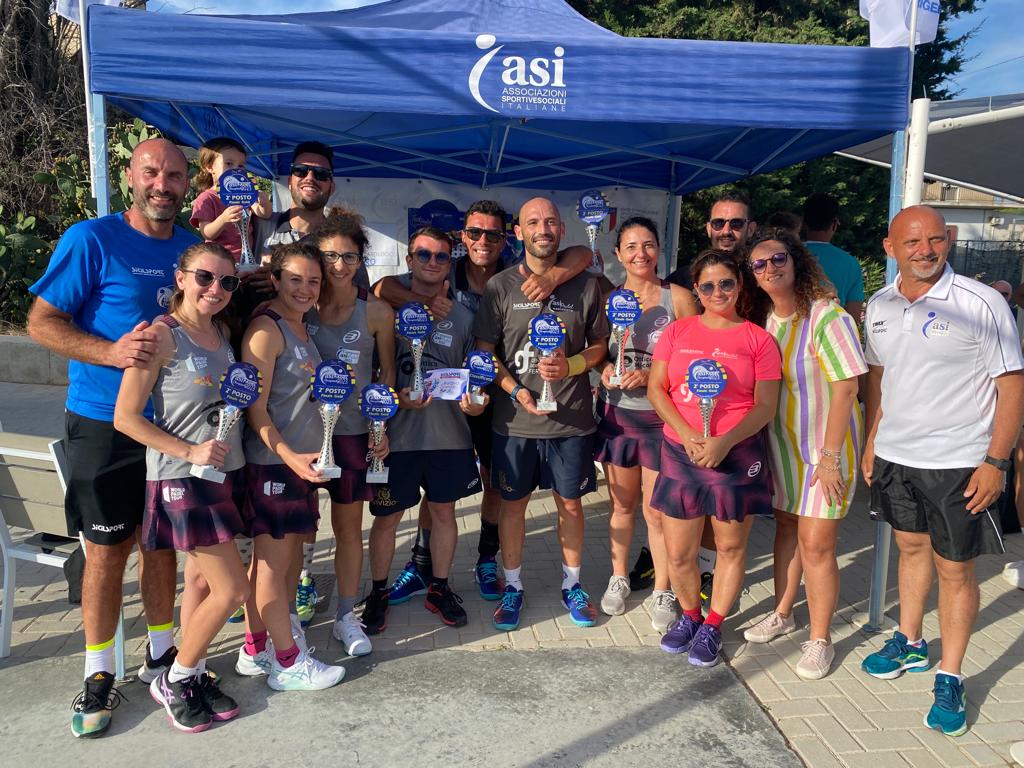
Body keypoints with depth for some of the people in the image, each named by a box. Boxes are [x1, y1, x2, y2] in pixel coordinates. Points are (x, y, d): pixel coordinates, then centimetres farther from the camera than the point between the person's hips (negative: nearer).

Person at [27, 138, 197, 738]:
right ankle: (99, 675, 21)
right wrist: (111, 352, -24)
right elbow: (42, 321, -10)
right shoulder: (91, 239, -8)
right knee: (108, 549, 4)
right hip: (105, 423, -4)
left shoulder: (193, 247, 7)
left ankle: (162, 654, 31)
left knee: (163, 543, 14)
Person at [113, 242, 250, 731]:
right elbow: (126, 418, -14)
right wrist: (189, 452, -18)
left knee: (206, 581, 13)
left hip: (226, 472, 7)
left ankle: (193, 676, 30)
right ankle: (172, 682, 17)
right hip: (182, 480, -7)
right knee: (232, 590, -4)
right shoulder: (162, 335, -14)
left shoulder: (222, 333, 7)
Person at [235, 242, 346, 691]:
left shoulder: (300, 327, 13)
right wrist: (288, 455, -25)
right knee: (273, 562, 3)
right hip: (272, 462, -9)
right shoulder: (266, 329, -13)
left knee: (268, 557, 16)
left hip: (299, 459, 9)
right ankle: (288, 663, 14)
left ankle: (255, 651, 28)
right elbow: (255, 409, -17)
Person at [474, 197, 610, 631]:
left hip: (571, 419, 1)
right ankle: (512, 587, 28)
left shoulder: (585, 286, 2)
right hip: (514, 420, 0)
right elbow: (484, 351, 0)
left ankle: (572, 584, 31)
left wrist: (571, 366, -12)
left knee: (570, 503, 12)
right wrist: (517, 391, -13)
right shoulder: (500, 287, -1)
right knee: (512, 503, 10)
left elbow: (600, 345, 8)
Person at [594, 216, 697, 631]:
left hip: (661, 416, -2)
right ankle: (618, 579, 32)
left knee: (657, 509, 2)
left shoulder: (679, 298, -3)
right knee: (622, 504, 13)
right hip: (616, 413, 3)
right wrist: (605, 369, -9)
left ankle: (663, 592, 20)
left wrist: (651, 375, -18)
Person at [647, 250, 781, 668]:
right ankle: (689, 615, 33)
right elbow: (655, 389, 4)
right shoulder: (677, 331, 7)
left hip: (737, 454, -1)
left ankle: (712, 625, 31)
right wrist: (686, 434, -11)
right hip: (680, 451, 2)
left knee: (731, 546, 10)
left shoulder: (758, 339, 0)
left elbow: (766, 406, -3)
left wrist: (724, 443, -18)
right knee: (677, 552, 6)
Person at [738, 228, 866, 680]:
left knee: (815, 544, -1)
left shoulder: (826, 317, -18)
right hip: (781, 440, 6)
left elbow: (846, 388, -18)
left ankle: (820, 640, 16)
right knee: (786, 528, 18)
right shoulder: (761, 318, 1)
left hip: (825, 444, -6)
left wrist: (829, 456, -19)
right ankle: (782, 614, 36)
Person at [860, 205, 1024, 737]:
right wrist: (870, 442, 11)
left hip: (959, 463, -5)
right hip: (895, 456, 5)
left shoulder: (981, 303, -13)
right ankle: (909, 644, 39)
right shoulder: (879, 307, 4)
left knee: (954, 569, 4)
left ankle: (949, 680, 20)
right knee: (911, 547, 20)